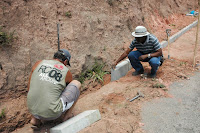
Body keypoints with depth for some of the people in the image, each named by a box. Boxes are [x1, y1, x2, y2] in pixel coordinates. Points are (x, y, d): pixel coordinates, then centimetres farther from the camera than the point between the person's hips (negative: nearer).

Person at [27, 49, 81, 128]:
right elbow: (71, 89, 21)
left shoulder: (39, 63, 6)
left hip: (33, 110, 4)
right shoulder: (66, 72, 1)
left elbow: (29, 87, 11)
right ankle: (67, 115, 17)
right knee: (77, 84, 9)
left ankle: (35, 119, 20)